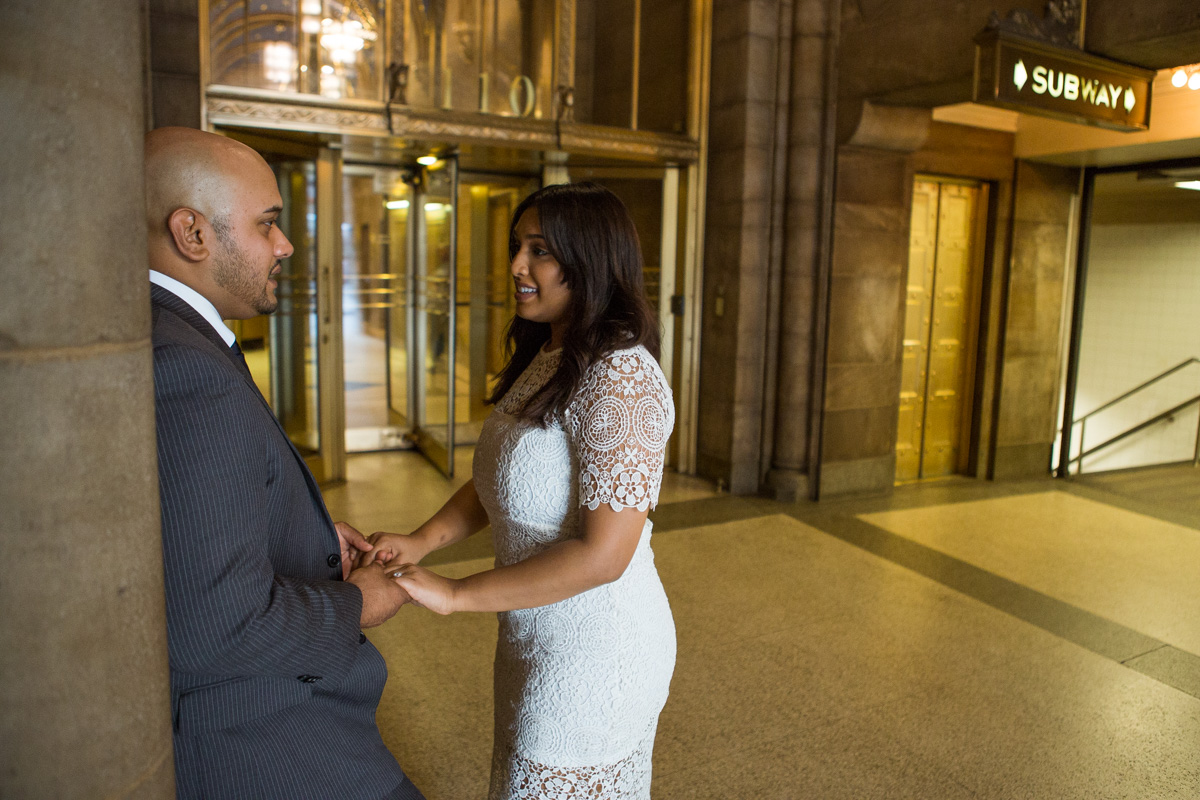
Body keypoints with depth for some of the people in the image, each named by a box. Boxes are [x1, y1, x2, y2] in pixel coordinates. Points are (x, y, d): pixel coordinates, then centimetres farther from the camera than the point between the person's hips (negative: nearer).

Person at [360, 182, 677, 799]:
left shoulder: (621, 377, -25)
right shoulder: (542, 360, 5)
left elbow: (603, 554, -28)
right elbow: (498, 483, 11)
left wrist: (455, 595, -23)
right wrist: (422, 540, -6)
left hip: (592, 649, -9)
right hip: (536, 636, 9)